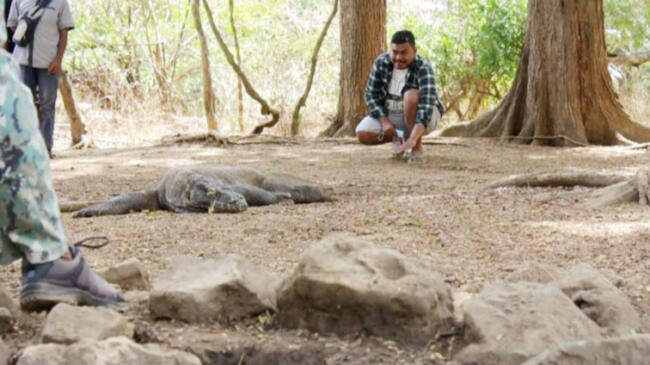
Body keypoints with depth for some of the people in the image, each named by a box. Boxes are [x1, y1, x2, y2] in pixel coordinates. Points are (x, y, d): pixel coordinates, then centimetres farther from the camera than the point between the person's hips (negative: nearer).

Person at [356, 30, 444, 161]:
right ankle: (399, 138, 8)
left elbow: (427, 105, -38)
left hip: (421, 118, -4)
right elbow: (371, 94, -7)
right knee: (362, 133, -20)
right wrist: (384, 121, -22)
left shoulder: (423, 70, -27)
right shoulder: (381, 63, -13)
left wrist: (412, 139, -50)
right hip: (390, 115, 4)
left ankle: (418, 146, -18)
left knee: (411, 95, -35)